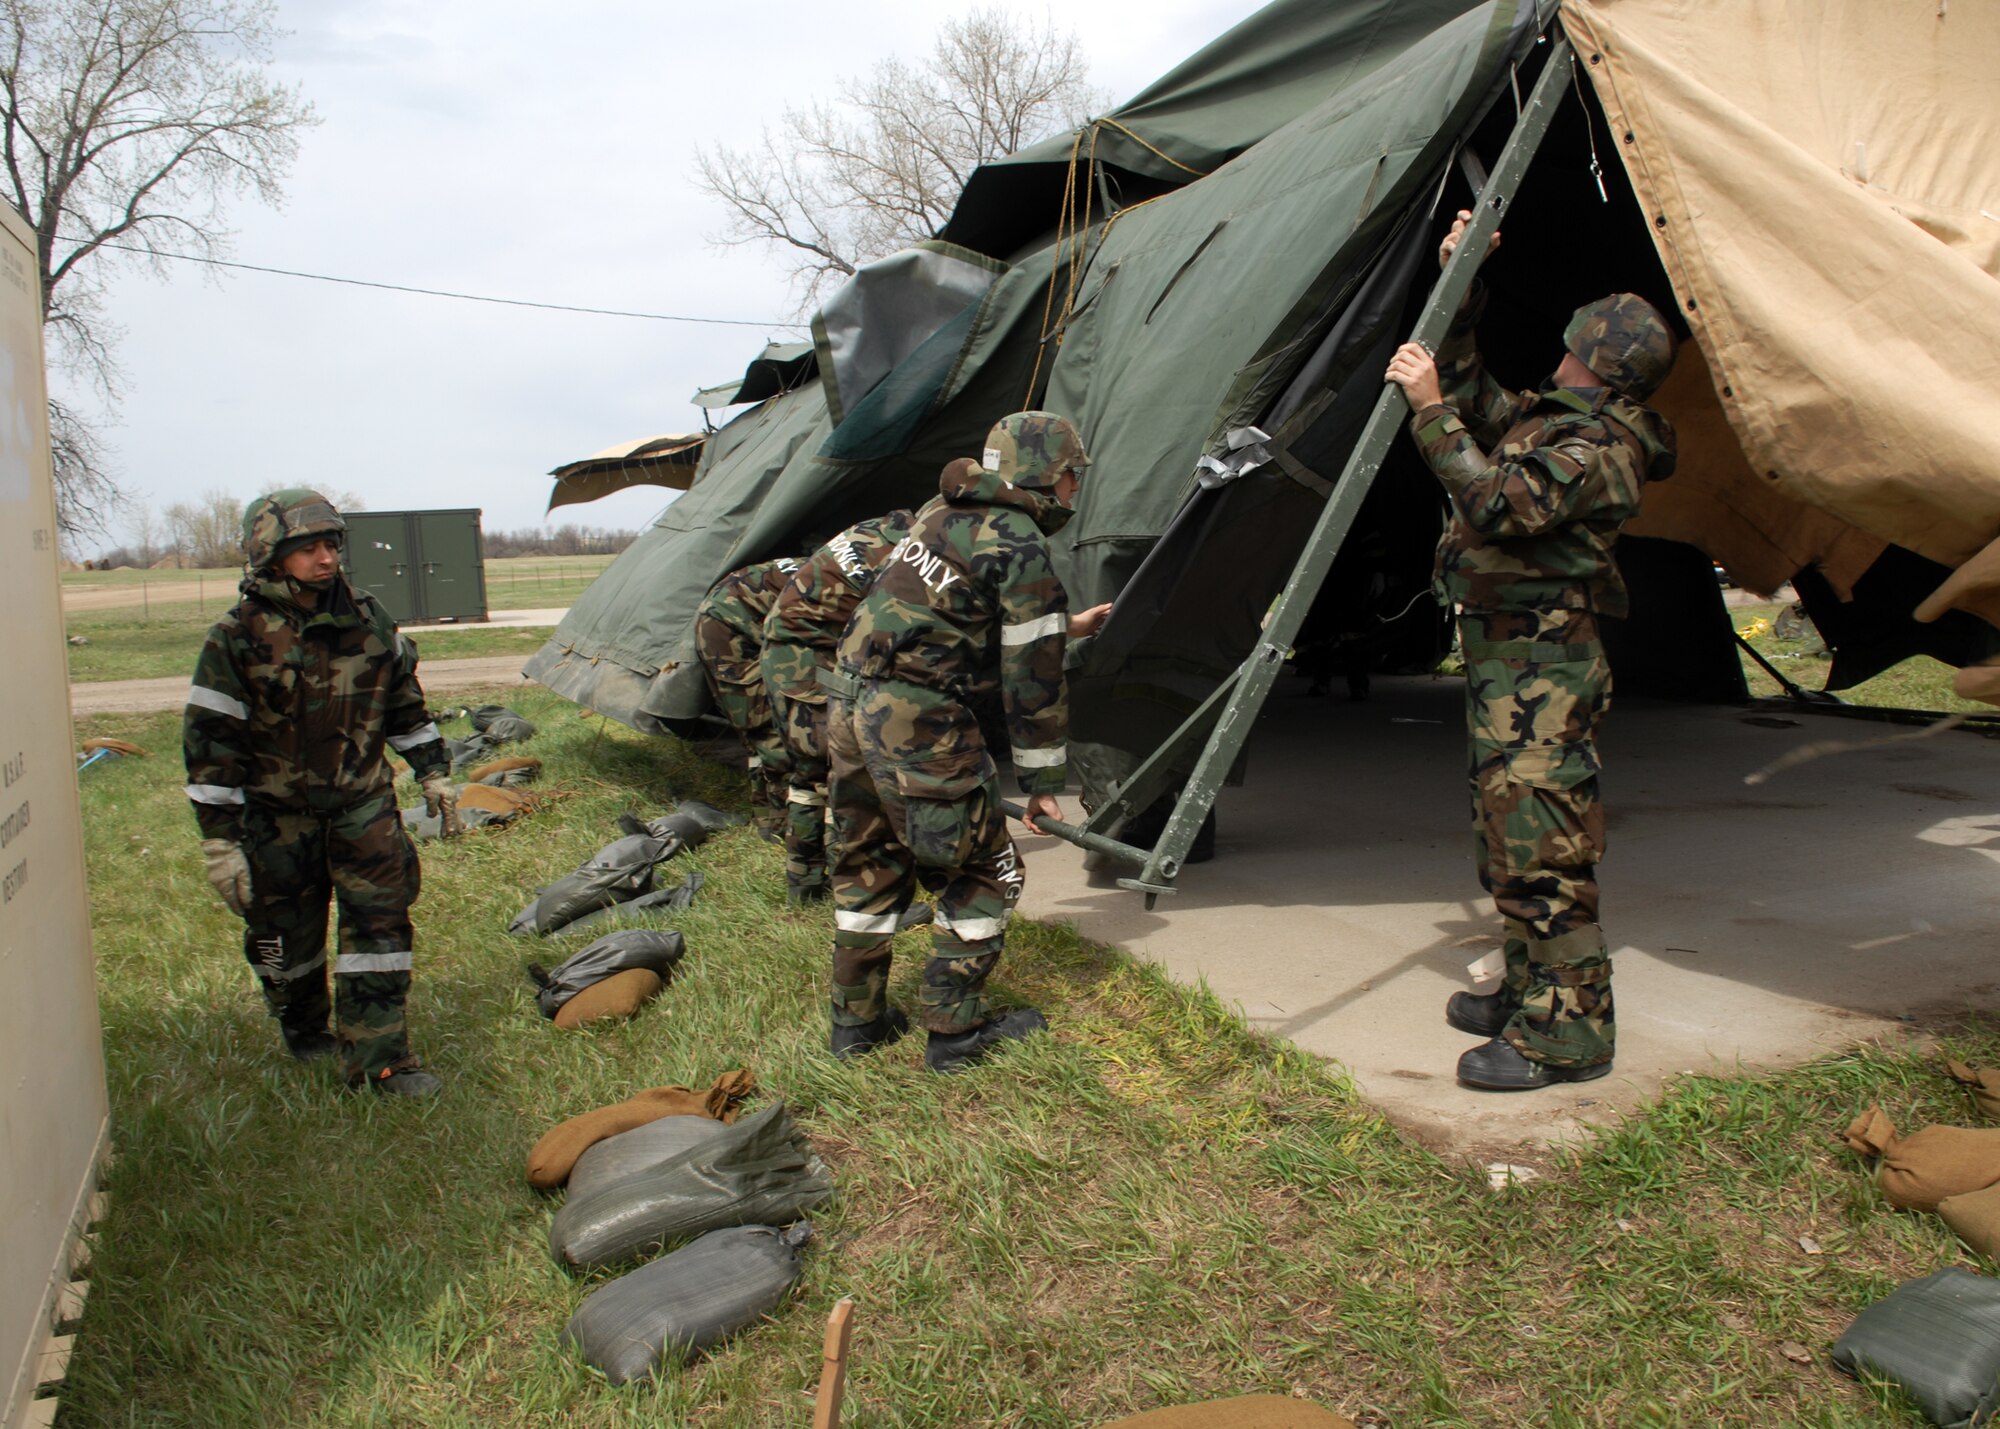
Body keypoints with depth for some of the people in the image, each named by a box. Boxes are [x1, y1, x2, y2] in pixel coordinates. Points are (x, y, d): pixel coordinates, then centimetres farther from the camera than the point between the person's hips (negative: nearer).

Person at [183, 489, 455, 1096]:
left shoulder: (365, 618, -2)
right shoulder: (238, 639, -15)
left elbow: (404, 701, 12)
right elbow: (209, 745, -14)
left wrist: (434, 774, 13)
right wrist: (220, 842, -16)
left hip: (364, 802, 3)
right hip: (279, 815, -3)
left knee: (381, 920, -2)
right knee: (287, 934, 12)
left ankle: (378, 1055, 6)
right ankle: (304, 1032, 37)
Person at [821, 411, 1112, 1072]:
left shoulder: (938, 515, 14)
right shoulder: (1019, 547, -10)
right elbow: (1032, 679, -9)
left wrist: (1060, 628, 35)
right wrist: (1042, 782, -1)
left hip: (849, 704, 9)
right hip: (918, 725, -9)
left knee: (867, 869, 19)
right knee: (982, 871, 7)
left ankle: (857, 1022, 29)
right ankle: (954, 1029, 14)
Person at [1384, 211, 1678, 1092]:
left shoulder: (1596, 451, -16)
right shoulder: (1554, 419, 15)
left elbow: (1495, 504, -29)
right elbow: (1478, 398, 26)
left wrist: (1430, 410, -26)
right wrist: (1463, 290, 19)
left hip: (1538, 667, -11)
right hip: (1510, 657, 11)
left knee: (1539, 845, -8)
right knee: (1511, 834, 17)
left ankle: (1567, 1031, -1)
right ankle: (1531, 993, 28)